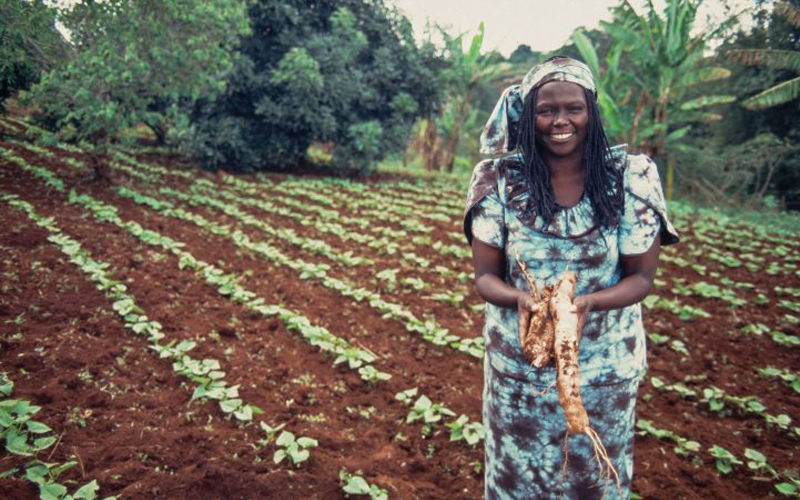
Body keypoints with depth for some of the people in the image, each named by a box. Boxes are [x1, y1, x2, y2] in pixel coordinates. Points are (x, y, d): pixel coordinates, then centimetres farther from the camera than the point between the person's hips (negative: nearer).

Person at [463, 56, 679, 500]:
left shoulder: (630, 178, -9)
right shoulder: (500, 181, -9)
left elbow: (641, 276, -6)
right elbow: (485, 275, -5)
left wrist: (588, 302, -26)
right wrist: (520, 300, -27)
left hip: (605, 365, 0)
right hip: (518, 362, 0)